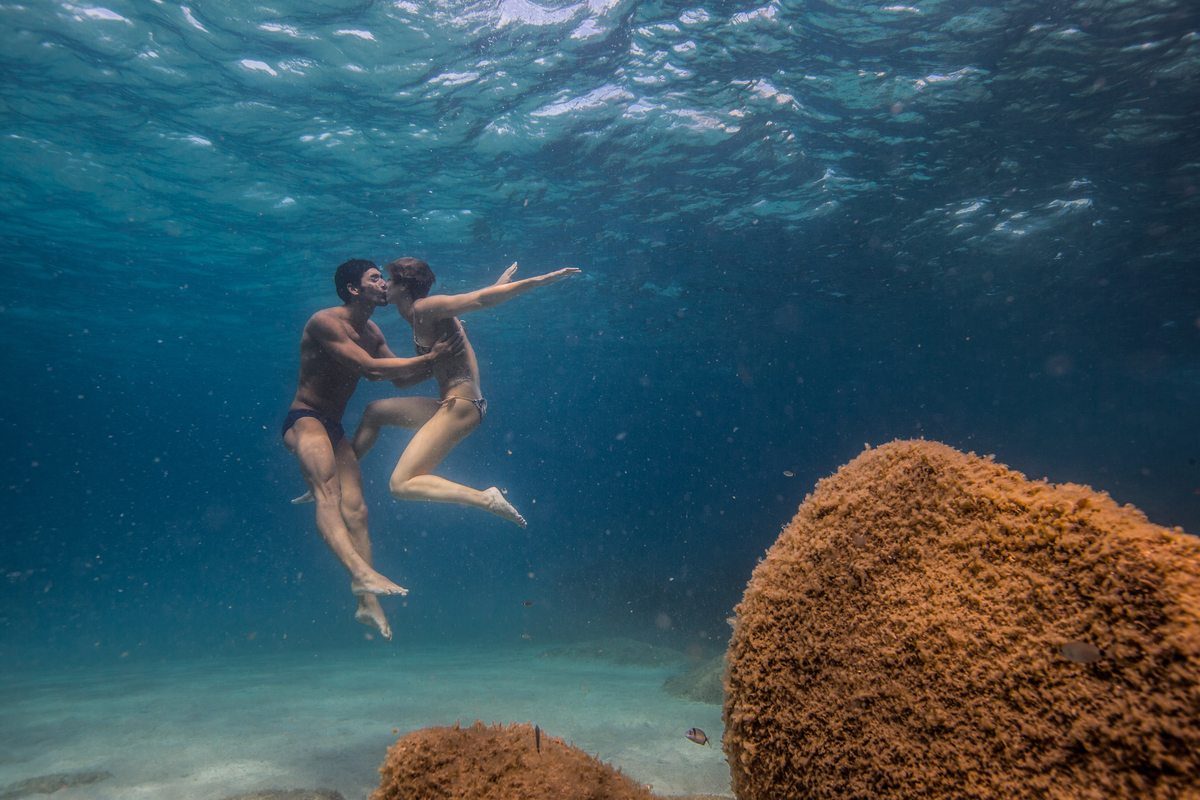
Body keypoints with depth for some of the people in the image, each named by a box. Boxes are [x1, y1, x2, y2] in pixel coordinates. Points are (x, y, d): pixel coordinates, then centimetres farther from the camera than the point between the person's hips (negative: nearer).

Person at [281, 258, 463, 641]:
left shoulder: (371, 332, 12)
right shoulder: (324, 322, -15)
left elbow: (400, 379, 17)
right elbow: (371, 369, -25)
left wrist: (438, 363, 2)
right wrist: (430, 357, -22)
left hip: (334, 429, 8)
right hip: (304, 420, -8)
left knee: (355, 510, -2)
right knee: (328, 491, -31)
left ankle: (368, 603, -1)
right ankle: (361, 573, -52)